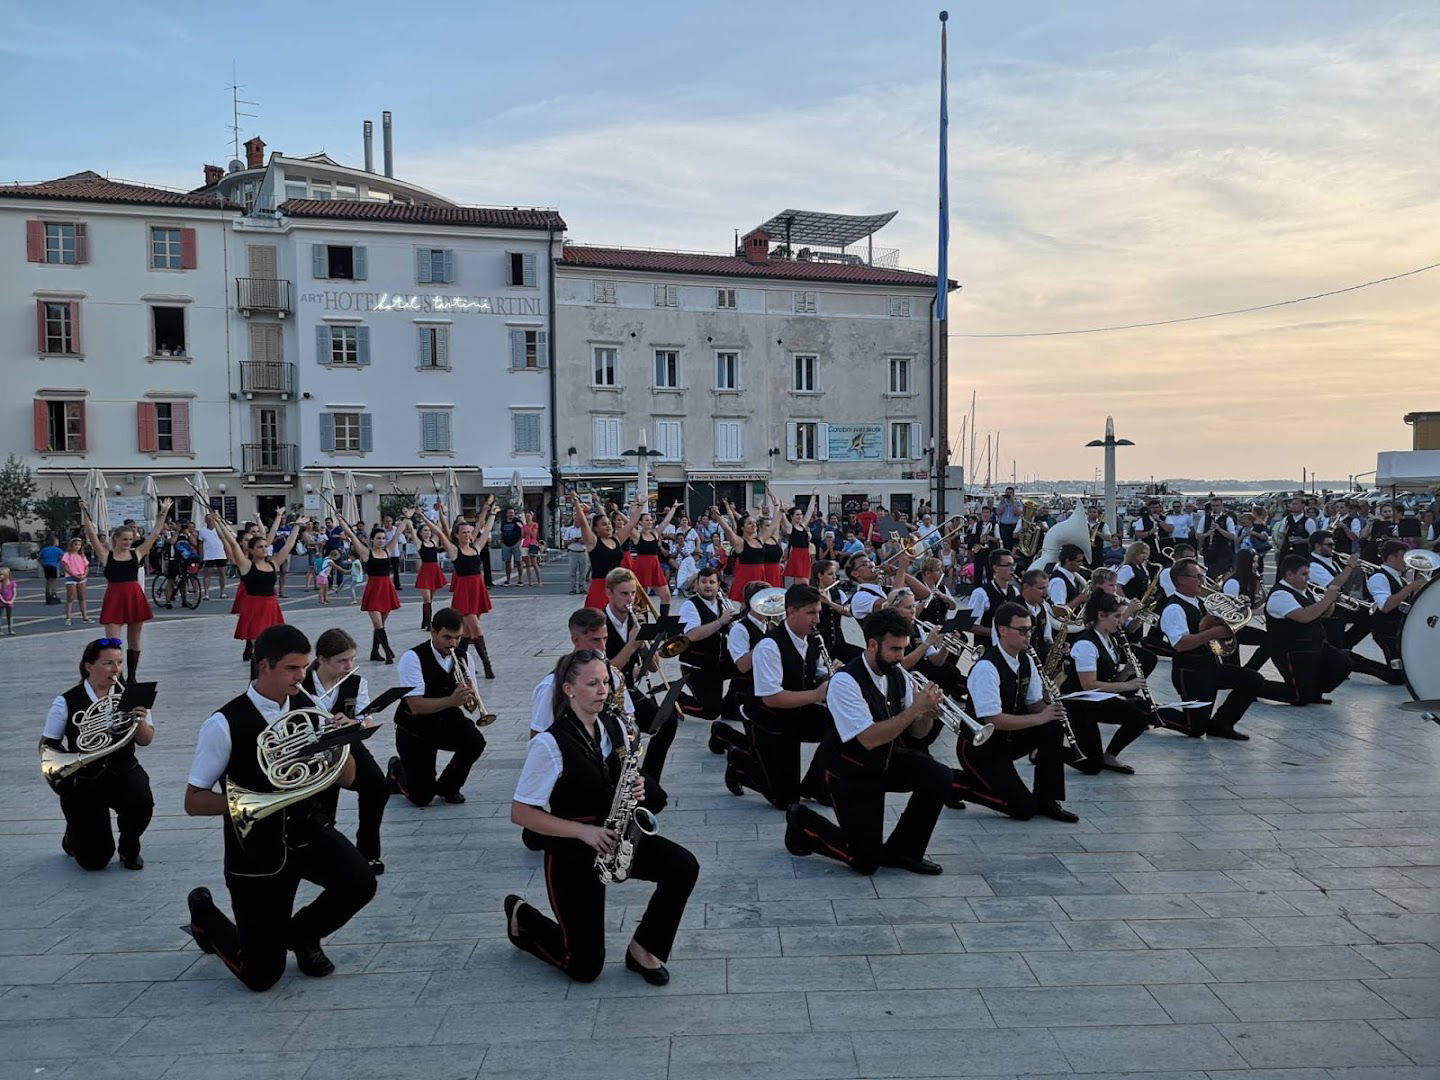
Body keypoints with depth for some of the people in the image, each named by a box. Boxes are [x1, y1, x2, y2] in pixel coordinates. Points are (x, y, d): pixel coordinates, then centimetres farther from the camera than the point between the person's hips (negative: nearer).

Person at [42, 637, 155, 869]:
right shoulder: (67, 702, -8)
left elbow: (146, 740, -5)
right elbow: (47, 745, -1)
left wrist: (140, 721, -25)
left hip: (123, 772, 2)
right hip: (82, 782, -1)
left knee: (142, 803, -33)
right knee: (94, 861, -5)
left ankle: (129, 848, 2)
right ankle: (73, 837, 34)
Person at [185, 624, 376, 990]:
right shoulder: (225, 725, -14)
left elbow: (346, 778, 4)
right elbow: (194, 801, -10)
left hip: (308, 830, 4)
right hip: (257, 848, -3)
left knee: (360, 883, -26)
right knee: (262, 975, 1)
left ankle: (300, 933, 9)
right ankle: (205, 913, 33)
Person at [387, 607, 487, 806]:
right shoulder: (412, 658, -20)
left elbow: (471, 702, 1)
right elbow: (417, 706, -28)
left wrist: (470, 699, -24)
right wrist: (452, 701, -41)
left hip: (447, 722, 4)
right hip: (414, 730, -4)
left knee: (475, 741, -27)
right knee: (422, 798, -5)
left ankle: (447, 786, 2)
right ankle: (397, 770, 30)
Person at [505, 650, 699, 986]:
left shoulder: (614, 727, -2)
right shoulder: (549, 744, -21)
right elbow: (520, 813, -18)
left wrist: (636, 789, -10)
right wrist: (583, 831, -24)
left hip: (616, 837, 6)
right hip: (572, 850, -5)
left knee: (684, 867, -18)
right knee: (586, 968, 2)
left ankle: (642, 949, 3)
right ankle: (521, 917, 29)